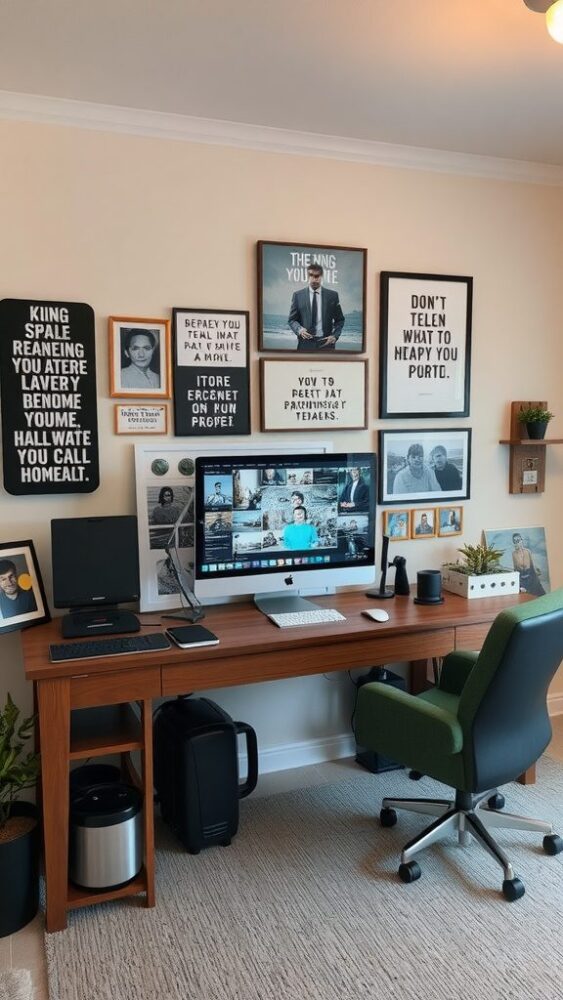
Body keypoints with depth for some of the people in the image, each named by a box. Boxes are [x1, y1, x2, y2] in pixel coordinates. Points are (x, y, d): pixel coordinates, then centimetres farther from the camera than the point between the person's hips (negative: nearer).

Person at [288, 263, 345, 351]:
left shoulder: (332, 295, 6)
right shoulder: (298, 295, 5)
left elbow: (339, 320, 12)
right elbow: (292, 319, 7)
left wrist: (335, 336, -4)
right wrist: (299, 329, -14)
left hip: (325, 342, 0)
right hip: (305, 343, 0)